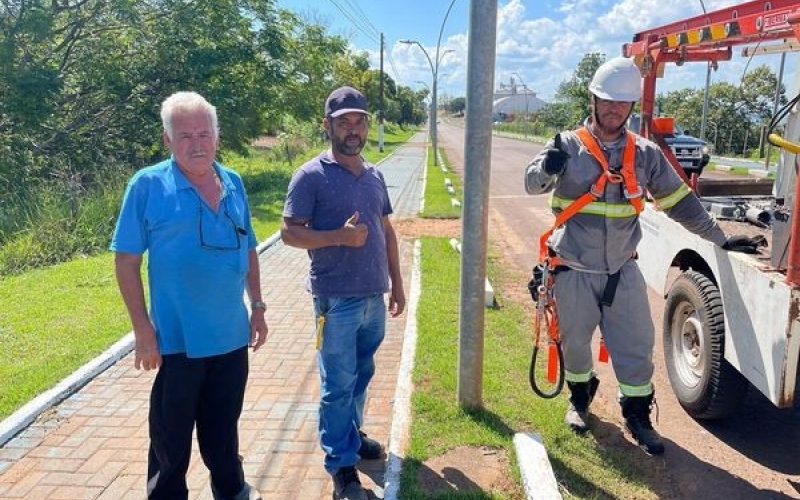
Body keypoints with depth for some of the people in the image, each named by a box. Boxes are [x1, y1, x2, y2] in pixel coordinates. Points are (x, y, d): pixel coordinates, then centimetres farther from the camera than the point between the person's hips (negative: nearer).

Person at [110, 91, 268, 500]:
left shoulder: (233, 183, 5)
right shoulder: (148, 185, -10)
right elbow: (126, 260, -9)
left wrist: (257, 307, 11)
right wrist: (143, 331, -12)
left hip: (232, 334, 5)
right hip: (178, 338, -4)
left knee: (223, 425, 21)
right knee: (172, 435, 10)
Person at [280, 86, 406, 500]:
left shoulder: (374, 175, 10)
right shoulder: (311, 176, -9)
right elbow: (289, 232, -10)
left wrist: (396, 283, 14)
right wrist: (339, 237, -24)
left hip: (374, 296, 6)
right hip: (337, 299, -6)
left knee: (361, 376, 19)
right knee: (338, 384, 2)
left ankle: (351, 434, 38)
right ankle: (341, 463, 15)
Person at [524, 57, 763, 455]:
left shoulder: (645, 154, 3)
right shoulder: (568, 145, -6)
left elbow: (680, 202, 10)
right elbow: (532, 185, -17)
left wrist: (720, 239, 11)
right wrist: (548, 168, -40)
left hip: (623, 270, 2)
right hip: (574, 271, -2)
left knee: (636, 345, 4)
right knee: (575, 341, 13)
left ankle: (637, 414, 23)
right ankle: (580, 398, 38)